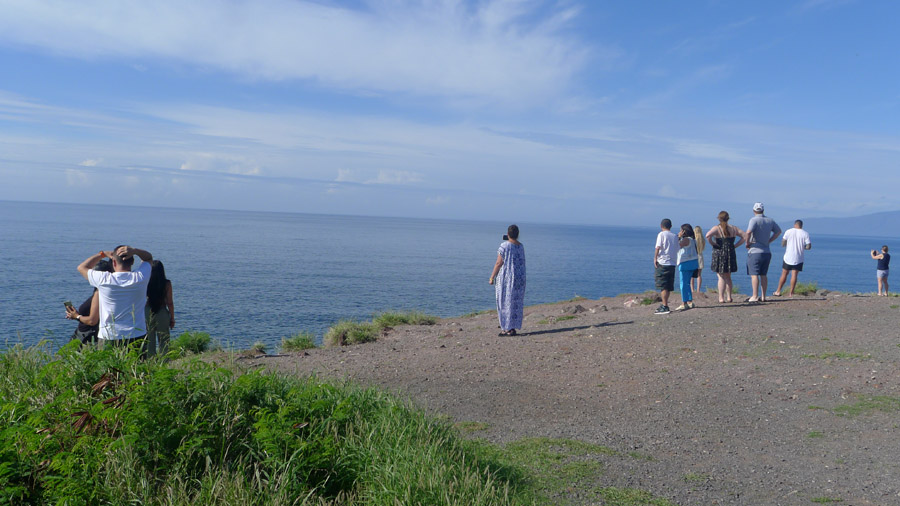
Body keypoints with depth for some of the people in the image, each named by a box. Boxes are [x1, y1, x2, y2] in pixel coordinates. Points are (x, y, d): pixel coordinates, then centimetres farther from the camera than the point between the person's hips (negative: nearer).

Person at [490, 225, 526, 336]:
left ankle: (508, 328, 1)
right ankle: (513, 327, 15)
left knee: (506, 302, 1)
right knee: (516, 303, 11)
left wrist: (492, 277, -5)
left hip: (506, 278, -6)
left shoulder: (504, 246, -12)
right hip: (519, 278, 6)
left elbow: (499, 263, -14)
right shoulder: (521, 246, 7)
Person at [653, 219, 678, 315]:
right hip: (672, 263, 6)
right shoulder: (675, 236, 14)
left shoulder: (661, 234, -4)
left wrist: (655, 258, -4)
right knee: (668, 287, 12)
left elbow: (658, 247, -11)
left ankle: (665, 307, -8)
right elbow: (676, 248, 15)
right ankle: (664, 305, 23)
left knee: (663, 286, -5)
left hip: (662, 263, -6)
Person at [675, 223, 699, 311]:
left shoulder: (686, 239, -14)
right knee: (687, 283, 16)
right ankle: (690, 302, 18)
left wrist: (679, 237, -11)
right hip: (692, 262, 10)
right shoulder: (692, 240, 16)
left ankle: (684, 304, -7)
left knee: (684, 284, -7)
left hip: (686, 263, -10)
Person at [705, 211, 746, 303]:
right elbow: (744, 236, 5)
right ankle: (729, 297, 15)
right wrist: (735, 245, 5)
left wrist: (713, 244, -11)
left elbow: (708, 236, -26)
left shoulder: (716, 228, -8)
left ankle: (721, 297, -3)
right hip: (730, 254, 4)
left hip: (719, 253, -4)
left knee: (721, 277, 0)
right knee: (728, 277, 16)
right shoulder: (733, 228, 6)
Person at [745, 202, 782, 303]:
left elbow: (748, 232, -29)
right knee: (764, 275, 10)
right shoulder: (770, 220, 9)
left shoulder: (754, 220, -12)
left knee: (754, 275, -4)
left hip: (755, 252, -6)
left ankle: (754, 297, -6)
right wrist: (769, 241, 17)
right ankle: (763, 297, 13)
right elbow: (778, 231, 23)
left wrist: (747, 243, -13)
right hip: (767, 252, 6)